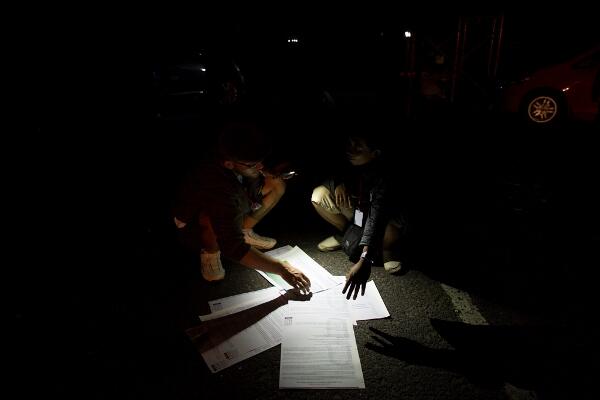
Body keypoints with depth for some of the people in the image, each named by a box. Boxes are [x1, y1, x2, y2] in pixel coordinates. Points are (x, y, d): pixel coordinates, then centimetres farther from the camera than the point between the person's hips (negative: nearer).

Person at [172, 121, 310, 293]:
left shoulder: (245, 165, -22)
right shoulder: (217, 187, -42)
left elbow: (251, 194, 0)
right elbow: (234, 248, -42)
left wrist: (261, 173, -22)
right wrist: (281, 268, -41)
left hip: (230, 212, 7)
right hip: (194, 228, -6)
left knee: (277, 184, -8)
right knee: (211, 218, -43)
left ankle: (245, 232, 7)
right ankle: (209, 253, -8)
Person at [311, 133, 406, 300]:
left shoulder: (381, 176, -35)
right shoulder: (347, 163, -19)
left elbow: (376, 218, -48)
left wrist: (364, 260, -60)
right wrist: (337, 183, -30)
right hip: (355, 210, 5)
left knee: (393, 228, -41)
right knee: (319, 194, -18)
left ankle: (387, 250, -2)